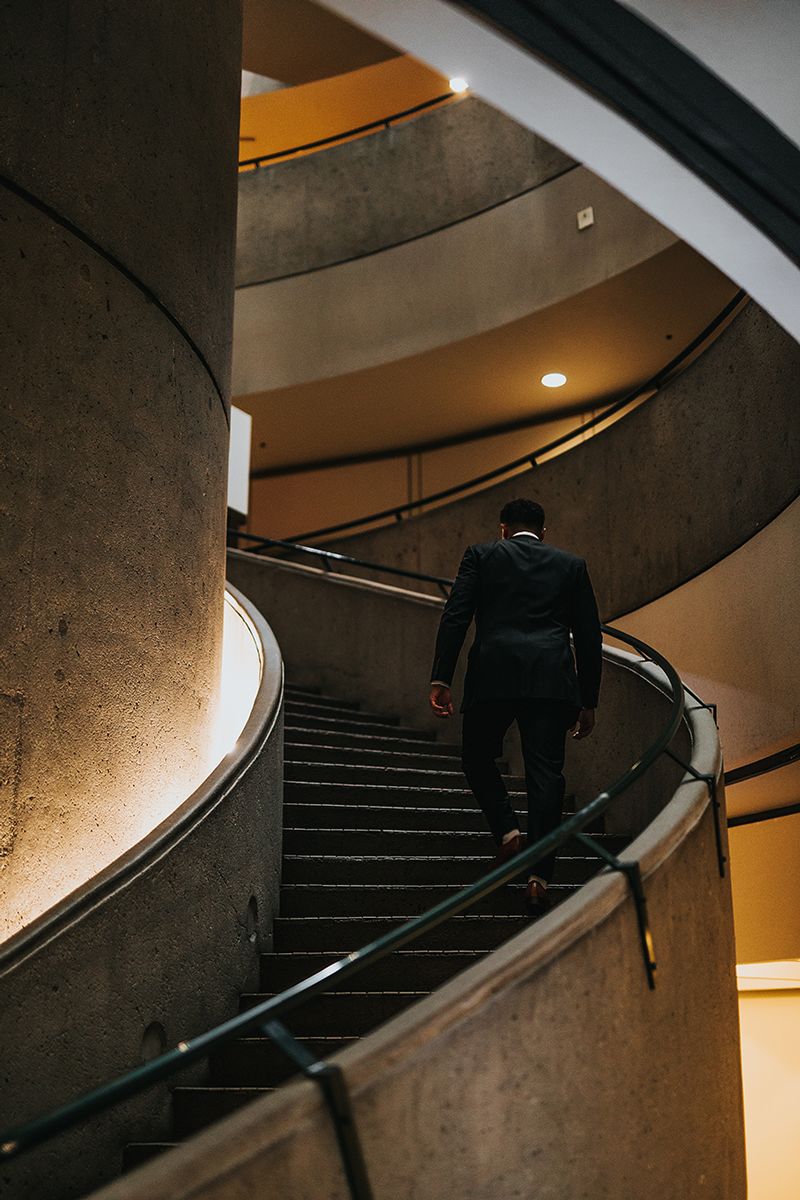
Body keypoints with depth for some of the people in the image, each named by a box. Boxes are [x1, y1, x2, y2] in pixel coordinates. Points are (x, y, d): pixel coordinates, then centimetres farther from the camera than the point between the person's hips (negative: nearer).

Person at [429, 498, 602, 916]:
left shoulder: (481, 555, 12)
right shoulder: (571, 564, 18)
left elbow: (455, 618, 0)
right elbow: (589, 637, 14)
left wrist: (440, 679, -2)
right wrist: (588, 701, 18)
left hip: (493, 676, -1)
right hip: (551, 679, 2)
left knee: (477, 757, 18)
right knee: (545, 775, 1)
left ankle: (509, 832, 0)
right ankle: (539, 875, -4)